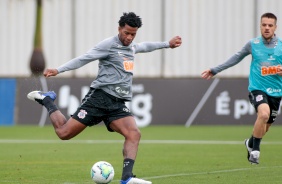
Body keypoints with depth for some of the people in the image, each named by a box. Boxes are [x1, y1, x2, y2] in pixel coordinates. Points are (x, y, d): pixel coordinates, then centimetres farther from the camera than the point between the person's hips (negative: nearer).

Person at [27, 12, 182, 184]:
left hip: (118, 105, 6)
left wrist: (167, 44, 48)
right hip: (99, 98, -6)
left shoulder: (131, 47, 19)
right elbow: (84, 59, -10)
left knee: (134, 134, -19)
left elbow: (144, 46, 43)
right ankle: (47, 100, 20)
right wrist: (58, 70, -18)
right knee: (64, 133, -7)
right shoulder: (109, 45, -6)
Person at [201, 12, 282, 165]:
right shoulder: (253, 44, -1)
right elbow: (236, 58, 13)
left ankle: (250, 143, 47)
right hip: (257, 88, -2)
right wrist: (215, 70, 16)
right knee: (264, 114, -31)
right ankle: (255, 150, -13)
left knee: (264, 128, 12)